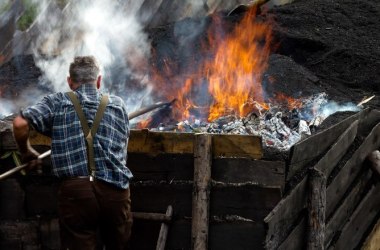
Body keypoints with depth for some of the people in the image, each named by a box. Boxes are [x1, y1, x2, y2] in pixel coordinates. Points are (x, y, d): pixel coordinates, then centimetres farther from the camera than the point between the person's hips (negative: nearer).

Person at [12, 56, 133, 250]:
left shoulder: (58, 102, 7)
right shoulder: (117, 104, 16)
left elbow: (20, 123, -4)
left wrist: (26, 152, 14)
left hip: (75, 190, -2)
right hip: (115, 190, 2)